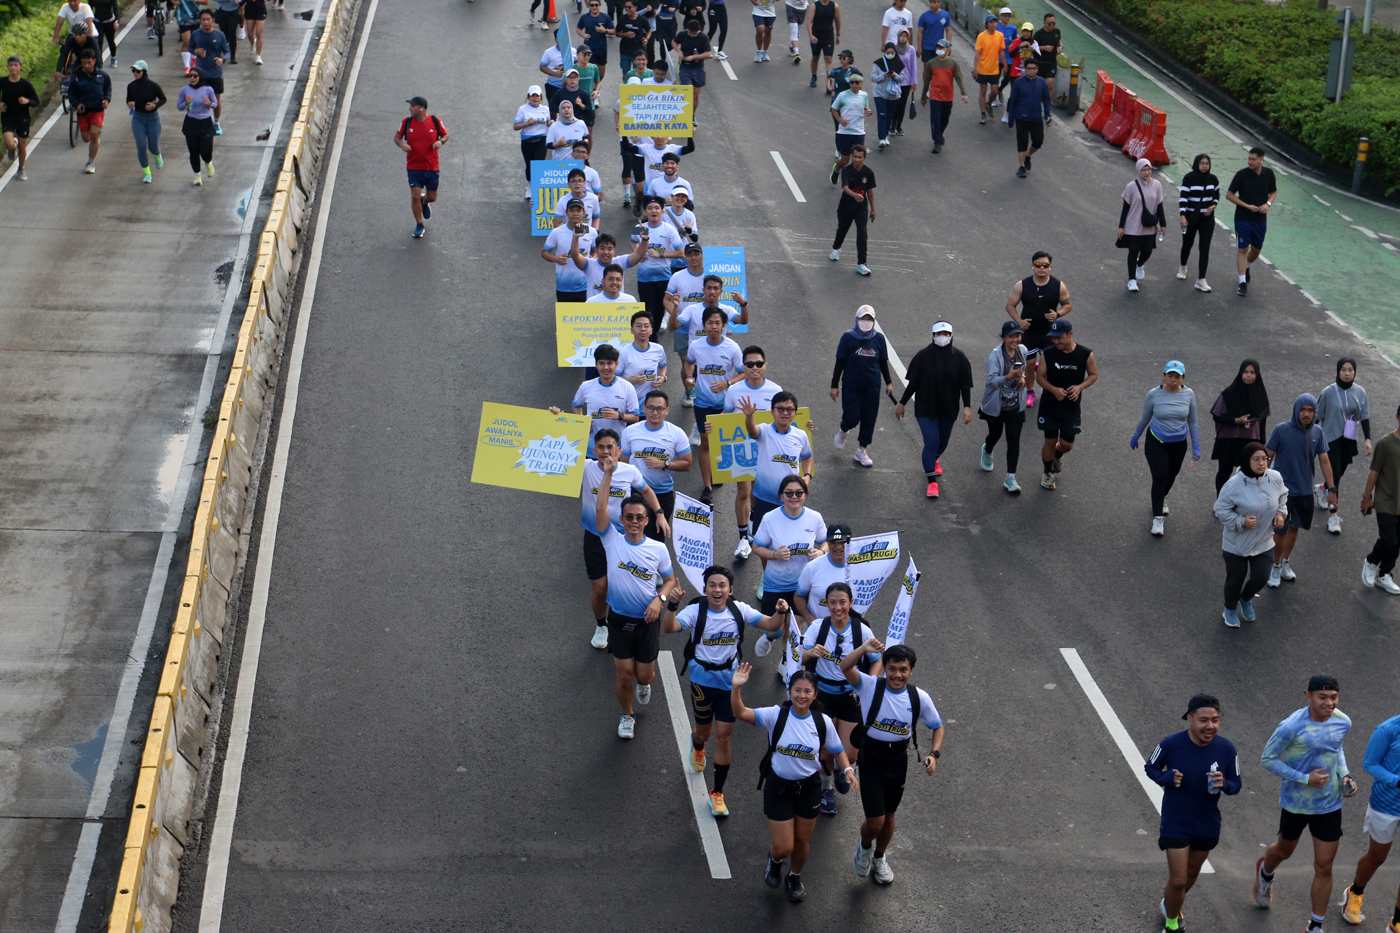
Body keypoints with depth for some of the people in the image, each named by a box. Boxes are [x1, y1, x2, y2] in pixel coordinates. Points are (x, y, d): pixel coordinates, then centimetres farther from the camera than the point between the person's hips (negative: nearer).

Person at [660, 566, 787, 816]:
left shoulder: (739, 610, -7)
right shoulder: (696, 610, -14)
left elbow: (770, 624, -9)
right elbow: (669, 628, -29)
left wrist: (781, 613, -31)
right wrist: (672, 605, -48)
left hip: (730, 681, 1)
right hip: (702, 680, -1)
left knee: (723, 737, 0)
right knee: (704, 730, 19)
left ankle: (718, 794, 14)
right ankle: (697, 748, 60)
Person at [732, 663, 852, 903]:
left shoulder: (823, 722, -9)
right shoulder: (776, 715, -15)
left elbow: (837, 750, 6)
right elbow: (740, 713, -25)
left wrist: (847, 769, -13)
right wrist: (736, 687, -42)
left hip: (809, 787, 2)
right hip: (779, 786, -2)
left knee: (802, 842, 16)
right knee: (783, 847, -1)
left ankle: (795, 878, 47)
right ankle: (774, 860, 38)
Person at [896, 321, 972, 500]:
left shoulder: (959, 357, -5)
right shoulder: (923, 356, -8)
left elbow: (965, 384, -1)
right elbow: (913, 383, 0)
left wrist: (967, 407, -9)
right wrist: (902, 403, 4)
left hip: (949, 409, 3)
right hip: (925, 408, -3)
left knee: (942, 441, 17)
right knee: (931, 442, -11)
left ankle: (933, 460, 52)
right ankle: (932, 483, -4)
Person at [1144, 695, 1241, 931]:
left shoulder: (1226, 748, -16)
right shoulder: (1171, 744, -22)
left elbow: (1237, 784, -4)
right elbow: (1150, 768, -4)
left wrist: (1224, 784, -28)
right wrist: (1167, 779, -25)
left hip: (1207, 825, 3)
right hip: (1175, 824, -3)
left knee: (1192, 874, 24)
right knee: (1178, 881, -1)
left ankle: (1169, 905, 54)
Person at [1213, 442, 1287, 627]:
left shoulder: (1275, 478, -10)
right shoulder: (1235, 484, -24)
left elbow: (1282, 496, 12)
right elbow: (1221, 510, -16)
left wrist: (1281, 513, -4)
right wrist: (1241, 522, -26)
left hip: (1264, 543, 4)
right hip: (1237, 544, -3)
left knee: (1261, 578, 5)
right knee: (1236, 579, 12)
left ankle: (1246, 599, 41)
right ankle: (1230, 609, 42)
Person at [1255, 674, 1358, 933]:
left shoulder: (1343, 722, -9)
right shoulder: (1292, 726, -26)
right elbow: (1267, 759, -16)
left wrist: (1344, 775, -4)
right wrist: (1305, 779, -23)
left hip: (1329, 805, 3)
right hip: (1295, 803, -3)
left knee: (1324, 868, 4)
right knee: (1285, 850, 23)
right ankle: (1265, 873, 60)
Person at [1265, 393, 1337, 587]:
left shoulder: (1317, 432, -4)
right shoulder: (1281, 430, -15)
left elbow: (1324, 461, 3)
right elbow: (1268, 458, -7)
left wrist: (1331, 489, 3)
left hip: (1305, 491, 4)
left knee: (1294, 528, 18)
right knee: (1280, 530, 2)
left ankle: (1284, 562, 38)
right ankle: (1276, 567, 22)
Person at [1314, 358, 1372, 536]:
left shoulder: (1360, 393, -2)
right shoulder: (1328, 392, -11)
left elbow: (1364, 417, 4)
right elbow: (1317, 416, -3)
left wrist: (1367, 439, -3)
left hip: (1349, 441, 4)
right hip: (1331, 440, -4)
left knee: (1339, 474, 16)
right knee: (1335, 475, -8)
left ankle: (1322, 490, 50)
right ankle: (1333, 517, -2)